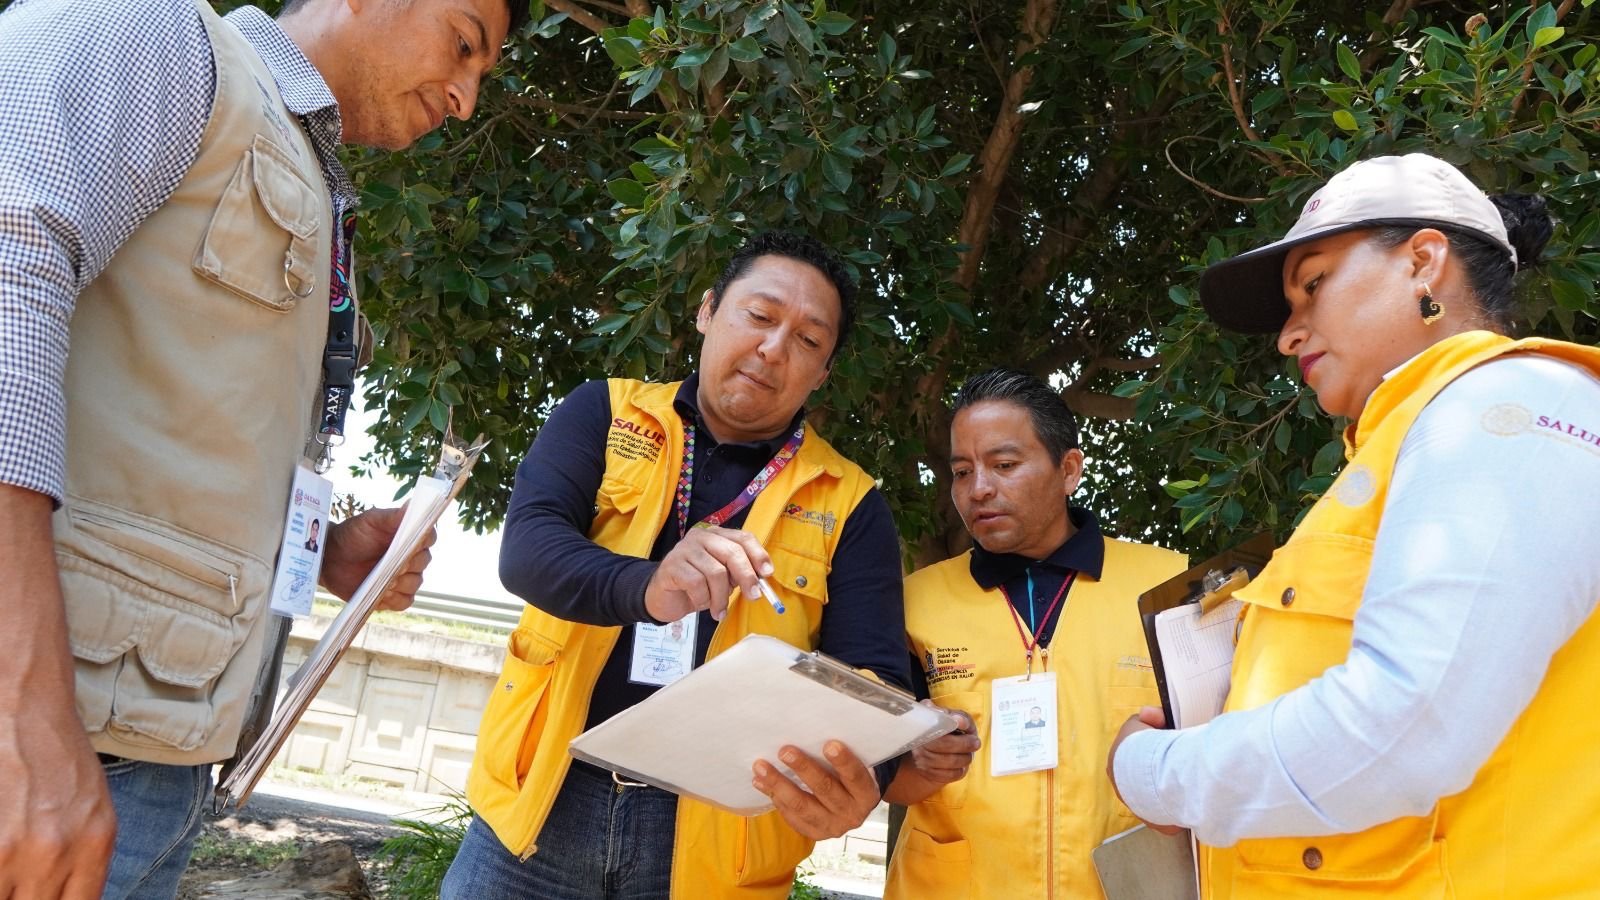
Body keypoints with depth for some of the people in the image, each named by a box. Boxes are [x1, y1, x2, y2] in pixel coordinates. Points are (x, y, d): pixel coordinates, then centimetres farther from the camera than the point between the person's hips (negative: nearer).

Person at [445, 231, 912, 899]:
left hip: (714, 833, 0)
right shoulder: (605, 413, 4)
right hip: (545, 799, 0)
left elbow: (873, 680, -4)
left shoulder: (848, 503, 3)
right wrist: (646, 587, -32)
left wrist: (857, 780, -28)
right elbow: (526, 547, -11)